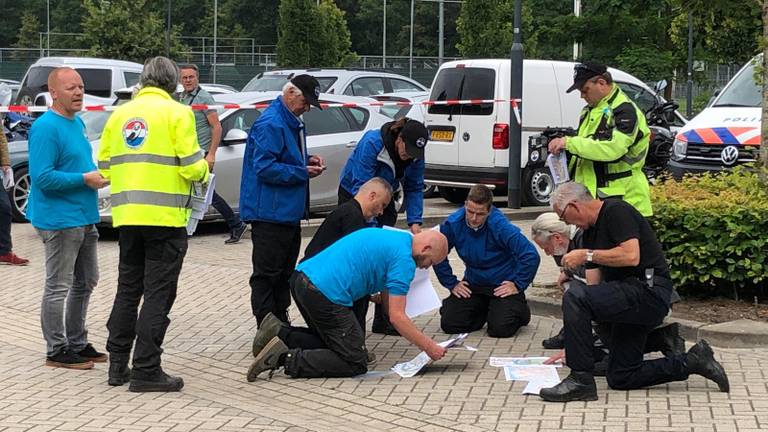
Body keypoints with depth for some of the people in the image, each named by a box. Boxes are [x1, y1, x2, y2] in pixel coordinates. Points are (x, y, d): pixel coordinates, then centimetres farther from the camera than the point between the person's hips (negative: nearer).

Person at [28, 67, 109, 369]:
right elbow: (42, 177, -23)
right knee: (58, 287, -1)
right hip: (59, 220, -10)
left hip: (84, 219, 10)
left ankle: (77, 342, 30)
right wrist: (85, 179, -20)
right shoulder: (46, 127, -17)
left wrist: (99, 173, 7)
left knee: (86, 282, 18)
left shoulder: (77, 123, 12)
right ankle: (57, 351, 8)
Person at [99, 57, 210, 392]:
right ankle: (146, 370, -1)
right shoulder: (177, 113, -6)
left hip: (127, 214, 5)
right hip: (165, 216, -5)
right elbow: (192, 167, -12)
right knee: (158, 293, -1)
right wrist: (203, 170, 10)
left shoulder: (119, 115, 10)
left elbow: (104, 167, 11)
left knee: (127, 289, 16)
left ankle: (118, 364, 19)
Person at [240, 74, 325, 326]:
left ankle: (281, 323, 26)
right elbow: (264, 168, -24)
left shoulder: (292, 122, 14)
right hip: (270, 213, -11)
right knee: (267, 274, -3)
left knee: (284, 272, 17)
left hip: (290, 211, 11)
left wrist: (308, 161, 8)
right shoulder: (270, 124, -18)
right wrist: (303, 172, -20)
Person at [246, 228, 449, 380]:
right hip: (325, 294, -9)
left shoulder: (391, 238, 23)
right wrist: (429, 347, -1)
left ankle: (280, 334, 9)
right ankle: (287, 359, -13)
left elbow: (387, 298, 28)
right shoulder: (404, 259, -6)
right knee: (355, 363, -1)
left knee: (330, 340, 27)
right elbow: (396, 317, -9)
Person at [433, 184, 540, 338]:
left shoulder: (500, 226, -27)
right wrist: (451, 283, 0)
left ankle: (519, 309, 16)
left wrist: (518, 285, -20)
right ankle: (484, 311, 21)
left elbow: (531, 256, -27)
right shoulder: (452, 224, -15)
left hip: (503, 285, -4)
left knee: (500, 329, -19)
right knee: (449, 324, -8)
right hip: (473, 283, 4)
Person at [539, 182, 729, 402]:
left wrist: (587, 255, -15)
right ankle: (691, 362, 12)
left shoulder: (616, 211, -11)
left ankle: (581, 380, -20)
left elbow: (631, 256, -26)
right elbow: (593, 287, 15)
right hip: (630, 299, 11)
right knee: (620, 378, 10)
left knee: (575, 296, -27)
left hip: (649, 291, -11)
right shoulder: (590, 231, 16)